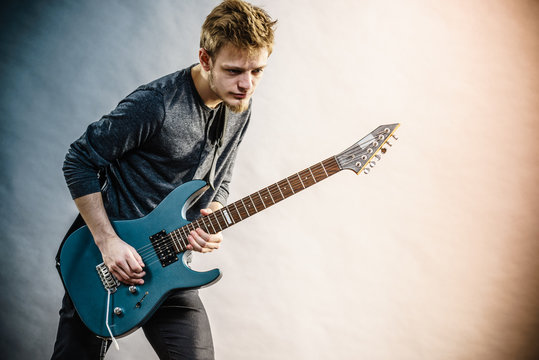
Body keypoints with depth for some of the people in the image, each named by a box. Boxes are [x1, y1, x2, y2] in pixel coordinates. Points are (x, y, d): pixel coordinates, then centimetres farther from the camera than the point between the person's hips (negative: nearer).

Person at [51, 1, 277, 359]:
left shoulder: (239, 108, 1)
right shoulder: (156, 103, -22)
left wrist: (213, 218, -8)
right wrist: (107, 240, -19)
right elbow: (80, 161, -15)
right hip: (105, 257, -5)